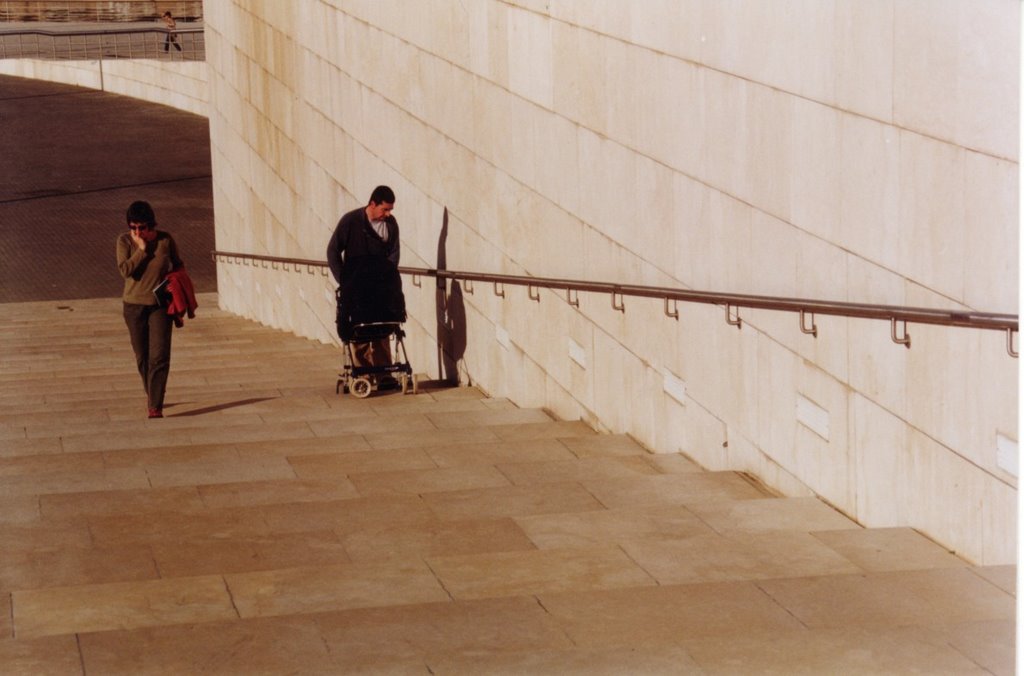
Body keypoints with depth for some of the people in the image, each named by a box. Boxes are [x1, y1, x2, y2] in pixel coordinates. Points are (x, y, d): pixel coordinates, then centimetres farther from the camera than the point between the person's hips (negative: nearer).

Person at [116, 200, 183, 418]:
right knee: (142, 356, 12)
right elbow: (125, 269, -17)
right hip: (134, 305, 1)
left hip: (160, 304, -1)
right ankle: (151, 394, 35)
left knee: (159, 357, -11)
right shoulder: (124, 241, -5)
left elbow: (178, 266, 9)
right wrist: (141, 250, -20)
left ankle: (155, 406, -11)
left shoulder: (165, 240, -5)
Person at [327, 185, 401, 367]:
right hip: (355, 288, -3)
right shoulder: (351, 220, -10)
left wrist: (386, 277, -11)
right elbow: (333, 251, -4)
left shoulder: (391, 223, -2)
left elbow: (394, 252, 4)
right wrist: (343, 281, -9)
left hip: (380, 287, 3)